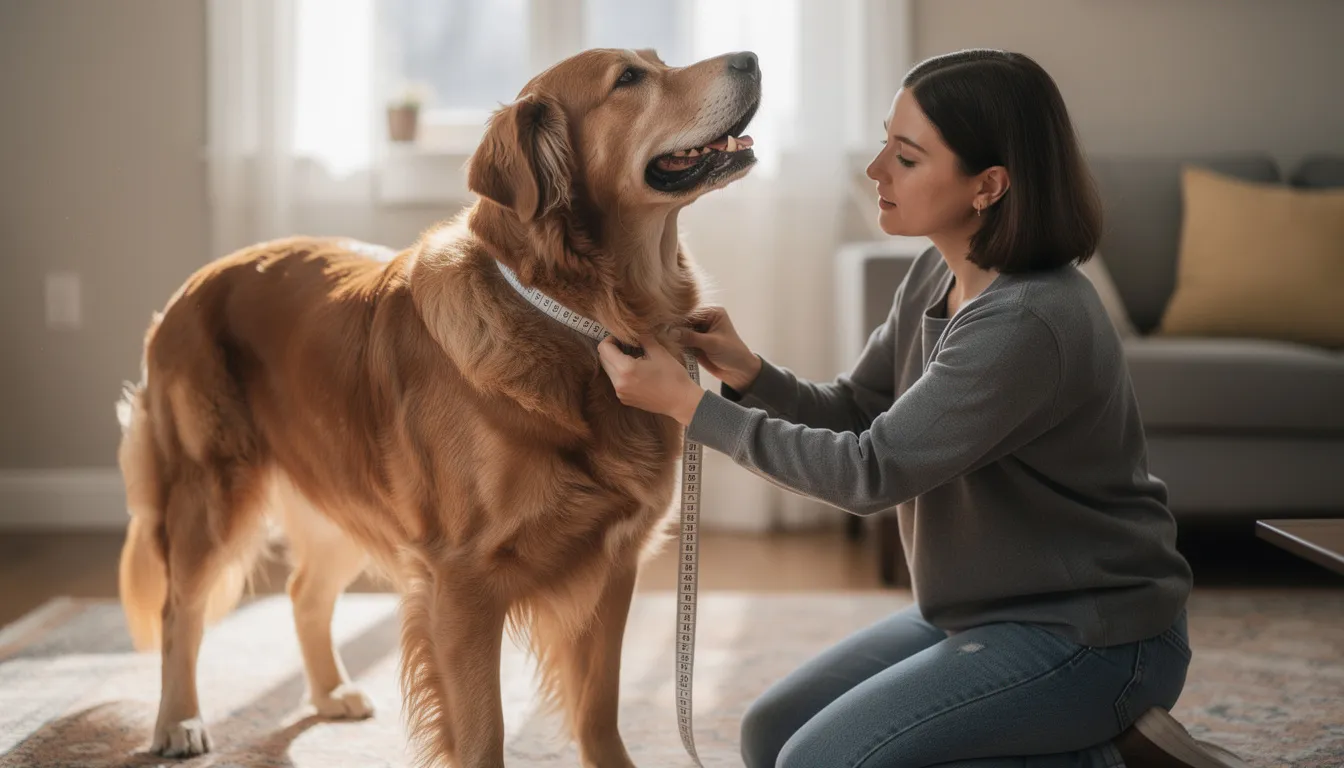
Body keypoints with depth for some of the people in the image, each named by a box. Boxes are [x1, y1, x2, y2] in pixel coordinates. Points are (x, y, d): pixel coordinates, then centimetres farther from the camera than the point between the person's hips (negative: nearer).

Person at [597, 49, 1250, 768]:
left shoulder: (1028, 324, -27)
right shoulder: (936, 276, 2)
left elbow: (871, 472, -25)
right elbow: (853, 412, 8)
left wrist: (689, 405, -21)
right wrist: (749, 375, -11)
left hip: (1089, 631, -9)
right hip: (985, 610, 10)